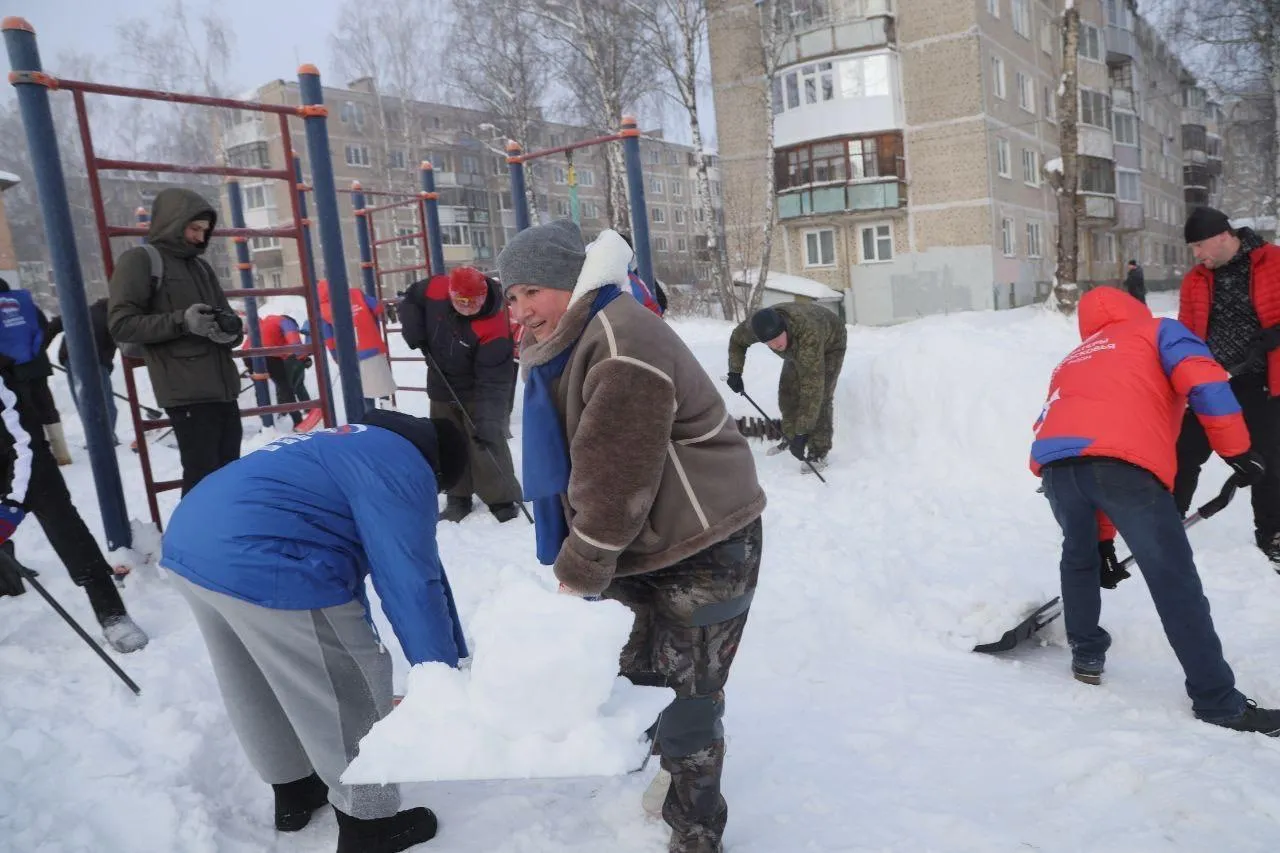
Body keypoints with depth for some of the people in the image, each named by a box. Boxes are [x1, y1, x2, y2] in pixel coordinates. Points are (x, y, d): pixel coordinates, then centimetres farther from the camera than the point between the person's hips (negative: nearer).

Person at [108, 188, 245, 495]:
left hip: (223, 388, 7)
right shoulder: (140, 260, 0)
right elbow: (121, 324, -8)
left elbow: (228, 319, 22)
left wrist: (231, 328, -3)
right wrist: (181, 321, -19)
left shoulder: (200, 266, 21)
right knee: (203, 475, -11)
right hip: (186, 391, -7)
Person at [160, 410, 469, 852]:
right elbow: (411, 582, -8)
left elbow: (347, 555, 35)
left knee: (258, 689, 27)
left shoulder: (353, 445, 26)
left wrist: (356, 639, 43)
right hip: (258, 564, -10)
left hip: (189, 543, 11)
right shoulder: (401, 467, -4)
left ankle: (293, 791, 46)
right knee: (350, 691, 7)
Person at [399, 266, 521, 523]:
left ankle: (502, 500, 5)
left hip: (477, 392, -5)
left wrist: (487, 420, -39)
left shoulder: (495, 329, -33)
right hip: (442, 387, 5)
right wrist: (414, 332, -12)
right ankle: (458, 498, 27)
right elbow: (410, 299, 5)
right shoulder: (433, 290, -19)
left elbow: (493, 381, -33)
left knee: (487, 441, -9)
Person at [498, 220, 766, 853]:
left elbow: (617, 482, -28)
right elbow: (573, 475, 10)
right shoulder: (565, 348, 8)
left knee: (685, 689, 0)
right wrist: (579, 562, 6)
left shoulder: (622, 348, -26)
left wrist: (578, 574, -20)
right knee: (646, 670, 26)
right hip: (656, 545, 10)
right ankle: (680, 769, 53)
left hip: (706, 546, -10)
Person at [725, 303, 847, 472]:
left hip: (829, 344, -5)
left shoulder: (808, 333, -48)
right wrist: (735, 371, -15)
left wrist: (802, 432, -50)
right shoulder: (754, 326, -32)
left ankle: (818, 453, -10)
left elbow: (812, 386, -49)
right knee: (788, 392, 1)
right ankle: (789, 438, 22)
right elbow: (736, 339, -5)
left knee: (819, 396, -19)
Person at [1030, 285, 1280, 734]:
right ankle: (1217, 702, 12)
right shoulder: (1159, 331, 27)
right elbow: (1203, 380, 3)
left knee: (1079, 555, 31)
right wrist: (1237, 449, 6)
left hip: (1054, 460, 5)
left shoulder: (1073, 360, 39)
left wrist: (1102, 536, 41)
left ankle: (1087, 655, 40)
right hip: (1123, 460, -5)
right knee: (1174, 580, 5)